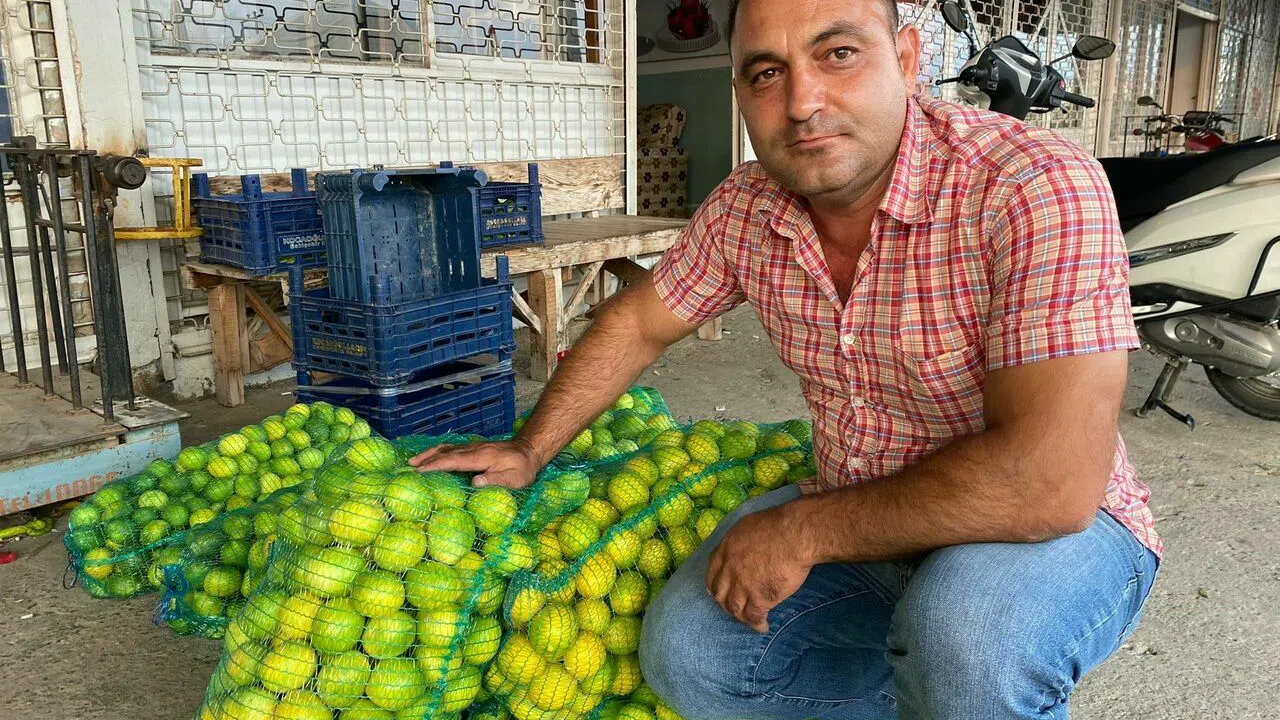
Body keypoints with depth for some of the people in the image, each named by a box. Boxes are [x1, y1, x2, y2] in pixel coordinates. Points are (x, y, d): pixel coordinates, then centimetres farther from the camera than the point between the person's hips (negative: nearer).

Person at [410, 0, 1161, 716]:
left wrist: (801, 530, -25)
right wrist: (529, 451, 9)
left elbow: (1050, 483, -33)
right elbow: (638, 323, 9)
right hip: (860, 519, 6)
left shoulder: (1035, 188, -27)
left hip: (1053, 530, -5)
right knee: (685, 654, -9)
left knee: (965, 634, -36)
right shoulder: (746, 208, -8)